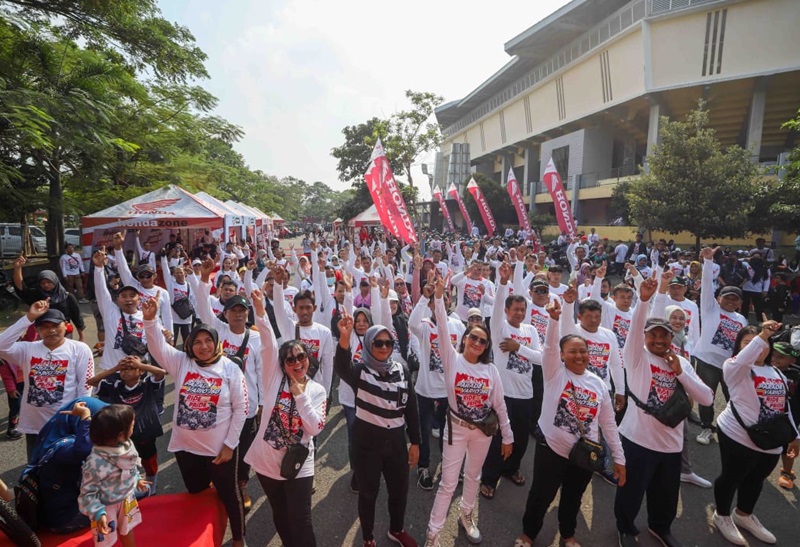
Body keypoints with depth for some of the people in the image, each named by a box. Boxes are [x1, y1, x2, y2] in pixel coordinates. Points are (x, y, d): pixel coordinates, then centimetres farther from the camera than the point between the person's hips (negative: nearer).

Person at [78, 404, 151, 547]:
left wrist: (137, 479, 14)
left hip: (127, 497, 6)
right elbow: (88, 493, -25)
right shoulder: (95, 463, -38)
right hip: (106, 506, -6)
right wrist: (98, 513, -29)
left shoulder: (127, 445, -18)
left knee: (127, 529, 30)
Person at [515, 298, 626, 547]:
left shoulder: (598, 383, 0)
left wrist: (619, 457, 6)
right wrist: (554, 319, -44)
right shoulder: (555, 372, -10)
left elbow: (608, 423, 5)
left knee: (573, 497, 23)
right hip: (551, 448, -3)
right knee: (541, 496, 11)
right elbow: (550, 346, -28)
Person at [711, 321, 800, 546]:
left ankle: (743, 515, 42)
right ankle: (722, 516, 27)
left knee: (756, 479, 21)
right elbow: (743, 359, -35)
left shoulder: (777, 373, 13)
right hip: (739, 437, -7)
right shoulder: (735, 368, -10)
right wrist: (762, 335, -40)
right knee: (731, 477, 7)